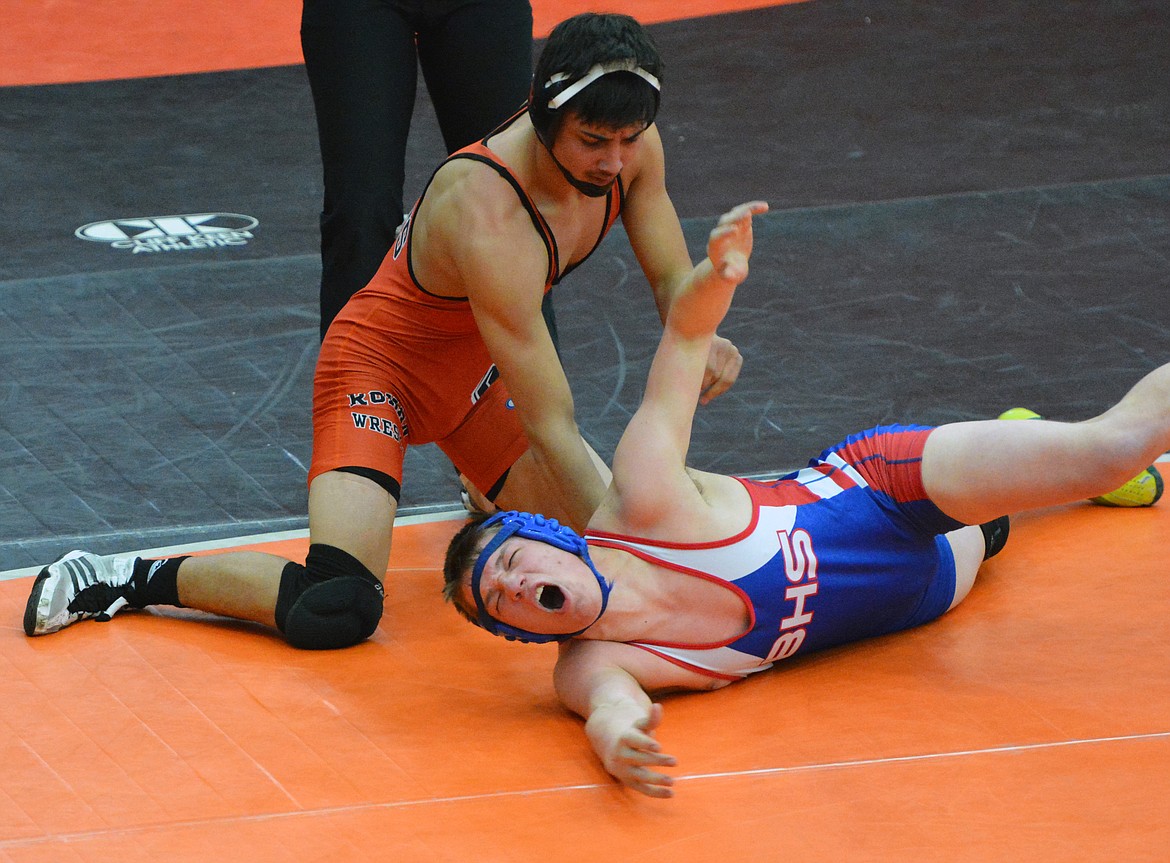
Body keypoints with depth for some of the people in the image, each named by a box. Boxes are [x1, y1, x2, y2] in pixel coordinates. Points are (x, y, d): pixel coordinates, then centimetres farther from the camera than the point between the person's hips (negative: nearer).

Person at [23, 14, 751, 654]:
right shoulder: (488, 217, -39)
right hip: (381, 368, -8)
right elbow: (552, 426, -35)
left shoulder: (629, 148, -18)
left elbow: (674, 281, -1)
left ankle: (483, 480, 38)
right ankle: (133, 580, -5)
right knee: (335, 611, -27)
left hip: (474, 372, 8)